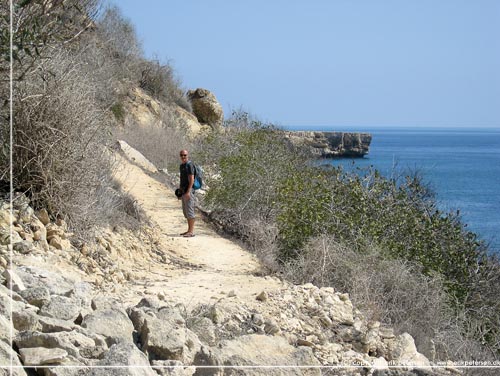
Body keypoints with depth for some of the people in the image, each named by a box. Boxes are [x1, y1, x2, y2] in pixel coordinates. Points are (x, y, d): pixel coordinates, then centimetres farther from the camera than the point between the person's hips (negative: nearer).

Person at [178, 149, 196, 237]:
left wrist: (188, 192, -23)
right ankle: (189, 230, 16)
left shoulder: (189, 165, -11)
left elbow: (191, 179, -17)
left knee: (189, 211, -9)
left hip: (188, 191, -10)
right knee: (186, 212, 11)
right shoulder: (181, 166, 17)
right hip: (184, 192, 10)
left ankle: (191, 231, -8)